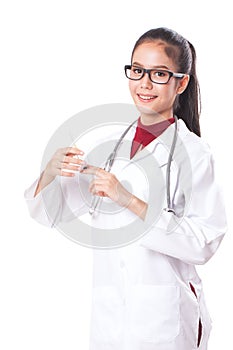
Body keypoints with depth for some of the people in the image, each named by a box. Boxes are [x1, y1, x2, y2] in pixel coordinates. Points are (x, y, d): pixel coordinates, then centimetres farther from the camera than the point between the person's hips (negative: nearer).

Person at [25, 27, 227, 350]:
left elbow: (205, 243, -17)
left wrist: (130, 202, -23)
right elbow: (50, 214, 7)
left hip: (165, 321, -4)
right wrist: (50, 172, -14)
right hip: (109, 314, 4)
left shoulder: (193, 153, -9)